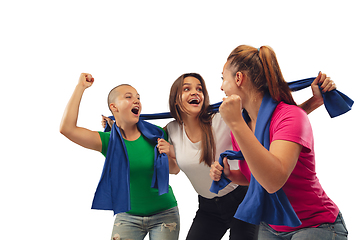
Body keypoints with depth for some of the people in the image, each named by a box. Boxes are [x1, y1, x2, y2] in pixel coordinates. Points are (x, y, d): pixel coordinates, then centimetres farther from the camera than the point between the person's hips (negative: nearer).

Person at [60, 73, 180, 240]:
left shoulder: (155, 134, -4)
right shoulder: (108, 141, -7)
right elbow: (67, 128, -21)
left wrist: (169, 154, -17)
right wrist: (81, 87, -14)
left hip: (163, 214, 1)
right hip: (127, 216, 0)